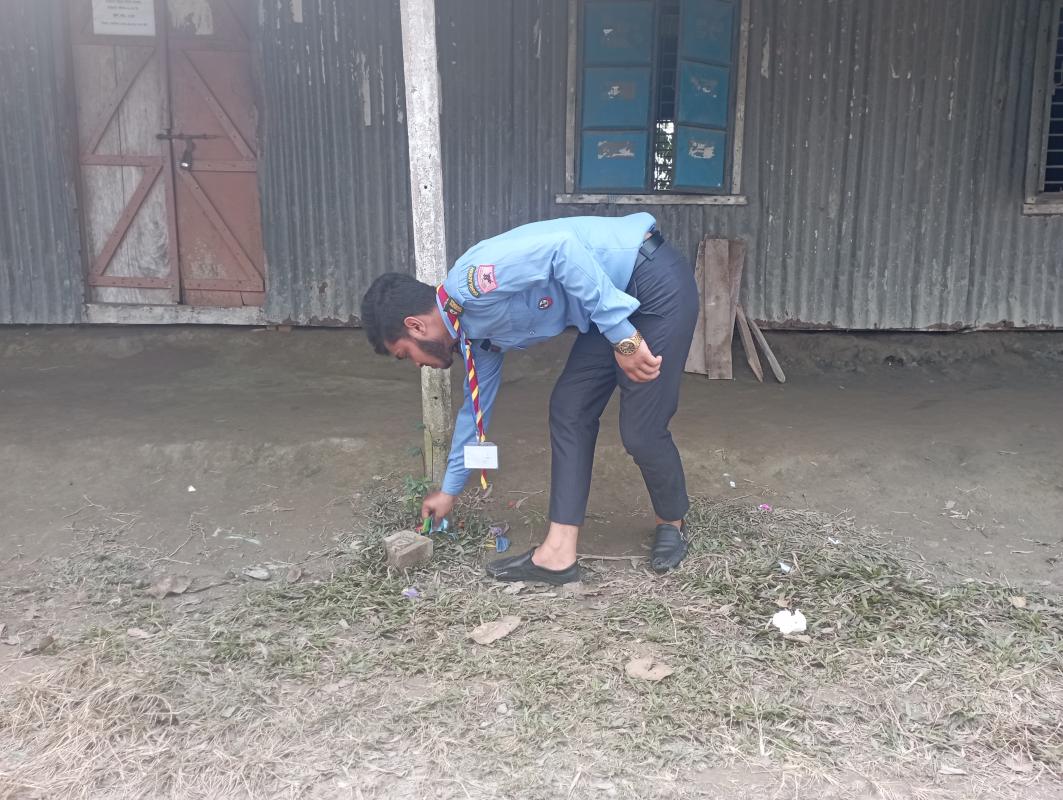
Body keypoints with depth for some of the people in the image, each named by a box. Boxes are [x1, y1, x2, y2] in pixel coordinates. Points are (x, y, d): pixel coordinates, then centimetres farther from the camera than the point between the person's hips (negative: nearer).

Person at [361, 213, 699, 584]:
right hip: (620, 295, 9)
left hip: (656, 280, -9)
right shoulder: (479, 330, 10)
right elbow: (476, 408, 23)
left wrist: (622, 337, -27)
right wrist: (449, 490, 34)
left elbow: (561, 247, -30)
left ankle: (671, 524, 24)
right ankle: (559, 552, 7)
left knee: (640, 431, -4)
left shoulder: (472, 282, -19)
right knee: (570, 410, 4)